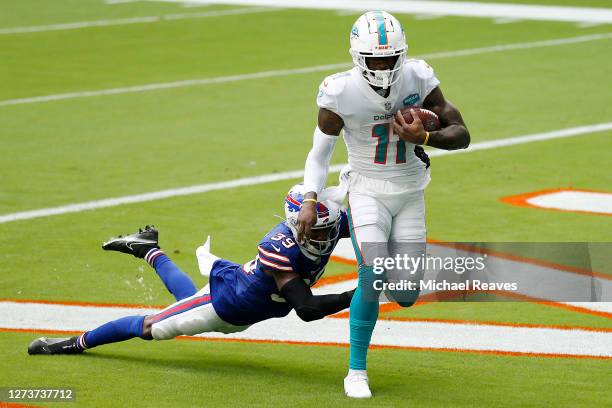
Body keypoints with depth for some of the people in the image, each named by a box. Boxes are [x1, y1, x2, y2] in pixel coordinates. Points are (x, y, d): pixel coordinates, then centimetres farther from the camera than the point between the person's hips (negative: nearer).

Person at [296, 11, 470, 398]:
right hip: (367, 192, -3)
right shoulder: (342, 92, -18)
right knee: (372, 277, -21)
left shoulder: (418, 79, -13)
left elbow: (462, 134, -8)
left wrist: (423, 137, -26)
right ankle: (357, 371, -4)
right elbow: (320, 153, -4)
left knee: (407, 296, 2)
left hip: (410, 192, 3)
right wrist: (310, 201, -14)